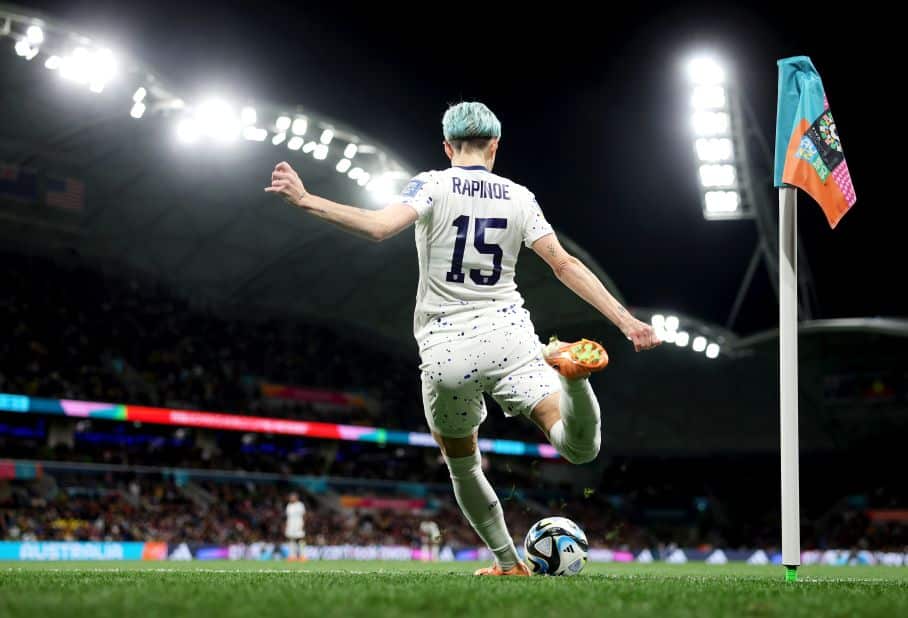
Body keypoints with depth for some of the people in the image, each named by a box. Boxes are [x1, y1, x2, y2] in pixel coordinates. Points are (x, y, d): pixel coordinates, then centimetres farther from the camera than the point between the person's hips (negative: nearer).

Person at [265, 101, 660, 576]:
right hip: (507, 337, 1)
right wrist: (626, 320, 5)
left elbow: (379, 227, -17)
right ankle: (571, 372, -37)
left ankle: (507, 562, 20)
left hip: (445, 350, -1)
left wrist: (304, 199, -16)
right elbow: (565, 265, 3)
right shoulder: (519, 197, 9)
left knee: (462, 466, 21)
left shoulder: (433, 185, 1)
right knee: (581, 449, -9)